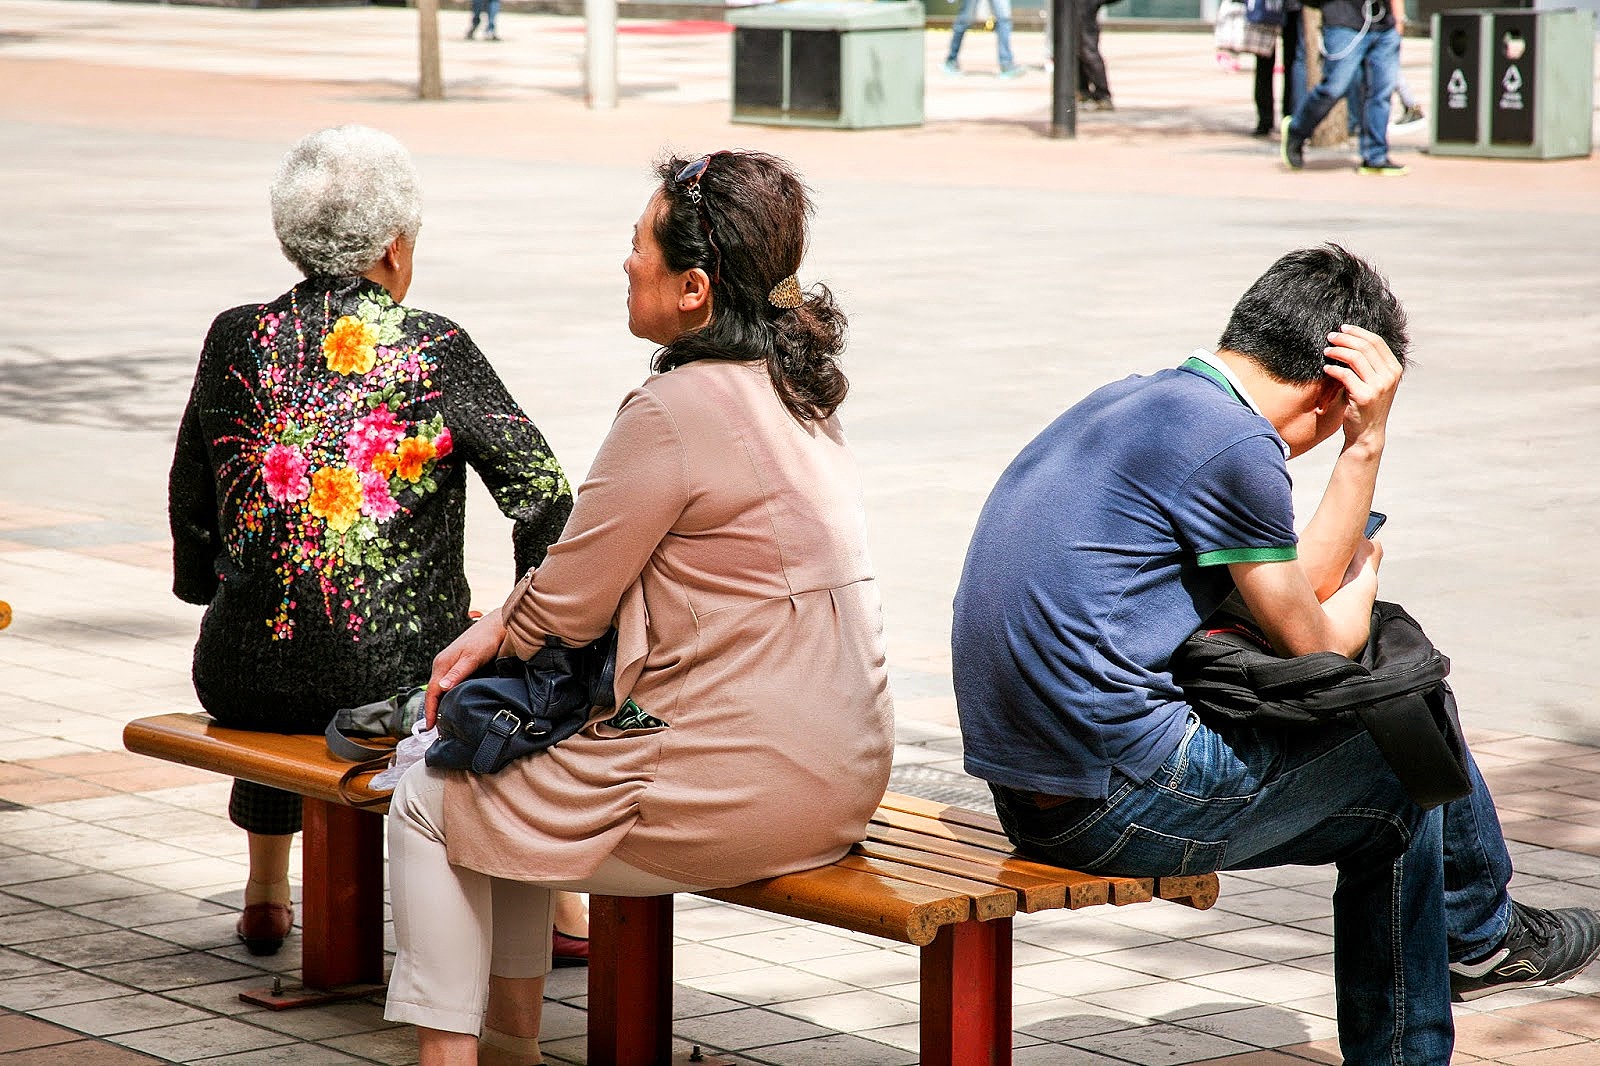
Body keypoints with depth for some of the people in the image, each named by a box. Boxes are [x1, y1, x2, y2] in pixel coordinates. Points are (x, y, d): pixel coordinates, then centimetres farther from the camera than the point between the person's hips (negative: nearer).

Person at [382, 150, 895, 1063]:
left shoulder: (675, 413, -19)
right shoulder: (796, 390, 10)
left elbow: (566, 607, -10)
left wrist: (498, 635, 12)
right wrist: (499, 632, 12)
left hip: (742, 795, -9)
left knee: (428, 805, 7)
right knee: (513, 759, 28)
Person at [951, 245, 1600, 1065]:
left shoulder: (1132, 404, 15)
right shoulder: (1233, 443, -15)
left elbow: (1301, 586, 18)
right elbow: (1313, 648, -5)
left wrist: (1365, 444, 11)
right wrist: (1359, 597, 16)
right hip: (1126, 805, -9)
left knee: (1393, 805, 20)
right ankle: (1479, 933, 33)